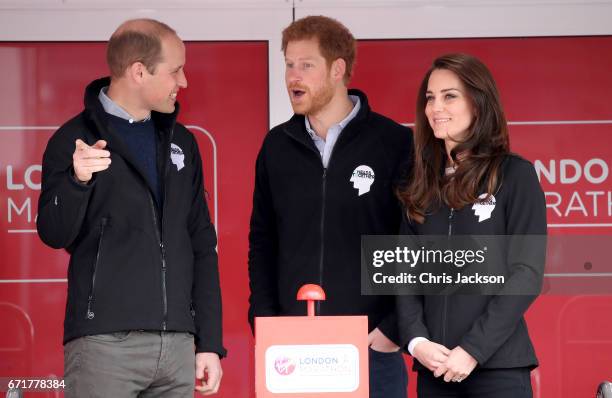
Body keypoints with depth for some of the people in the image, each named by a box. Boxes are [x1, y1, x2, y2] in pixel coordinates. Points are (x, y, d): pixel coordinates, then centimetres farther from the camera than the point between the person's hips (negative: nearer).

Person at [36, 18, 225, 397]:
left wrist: (210, 343, 10)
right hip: (104, 344, -5)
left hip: (178, 346, 5)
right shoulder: (75, 139, 0)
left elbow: (202, 247, 15)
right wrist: (77, 180, -27)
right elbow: (54, 235, -8)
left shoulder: (181, 142, 14)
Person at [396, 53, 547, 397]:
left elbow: (526, 275, -6)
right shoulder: (423, 183, 11)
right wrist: (415, 339, -7)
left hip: (498, 364, -4)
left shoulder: (515, 175, -1)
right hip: (434, 366, 4)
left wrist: (473, 349, -13)